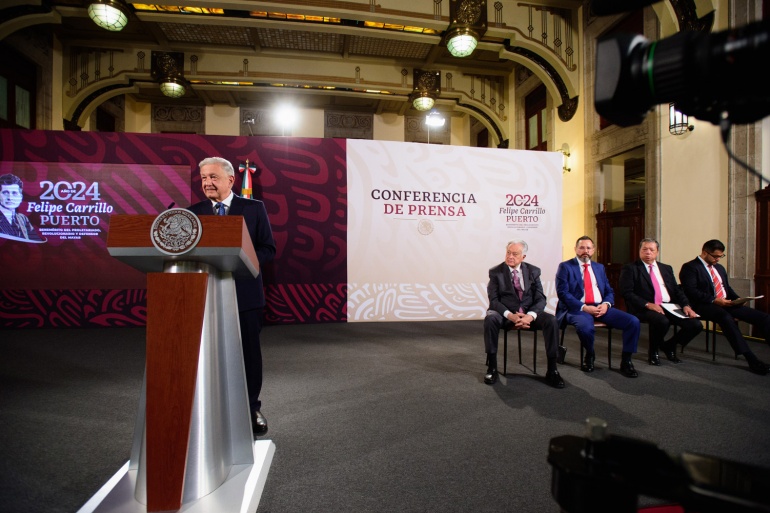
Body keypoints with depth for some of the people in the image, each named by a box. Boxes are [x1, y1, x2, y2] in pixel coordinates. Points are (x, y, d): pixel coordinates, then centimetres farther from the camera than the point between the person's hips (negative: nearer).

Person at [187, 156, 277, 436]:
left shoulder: (254, 208, 0)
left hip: (245, 294, -1)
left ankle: (252, 408, 28)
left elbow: (268, 250, -4)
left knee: (249, 354, 9)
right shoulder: (193, 212, 7)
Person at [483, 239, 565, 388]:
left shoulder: (533, 271, 5)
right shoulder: (495, 272, -1)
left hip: (529, 312, 2)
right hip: (505, 313, -2)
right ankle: (492, 367, -21)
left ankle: (552, 370, -15)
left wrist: (530, 315, -22)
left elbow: (540, 299, -1)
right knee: (490, 319, -34)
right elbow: (493, 300, -7)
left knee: (551, 320, -27)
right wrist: (510, 315, -24)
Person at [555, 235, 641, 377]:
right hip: (578, 308, -5)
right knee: (586, 327, -37)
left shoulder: (599, 267, 20)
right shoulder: (565, 267, 2)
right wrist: (584, 307, -18)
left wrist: (606, 304, -6)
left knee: (633, 321, -15)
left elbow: (609, 291, 17)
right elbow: (563, 293, -9)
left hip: (601, 307, 6)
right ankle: (589, 355, -2)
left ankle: (626, 361, 3)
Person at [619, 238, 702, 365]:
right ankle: (653, 351, -4)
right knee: (662, 321, -35)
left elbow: (677, 290, 17)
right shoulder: (630, 269, 1)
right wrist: (647, 304, -20)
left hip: (669, 306, 6)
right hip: (645, 309, -6)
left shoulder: (666, 268, 21)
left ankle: (669, 346, 14)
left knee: (696, 325, -14)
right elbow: (627, 292, -9)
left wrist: (685, 305, -2)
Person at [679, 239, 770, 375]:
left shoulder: (719, 268, 25)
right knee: (726, 317, -37)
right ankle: (751, 359, -36)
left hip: (726, 303, 9)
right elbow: (691, 291, -14)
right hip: (705, 306, -9)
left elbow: (727, 288, 28)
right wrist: (714, 300, -20)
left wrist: (738, 299, 8)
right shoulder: (690, 267, -4)